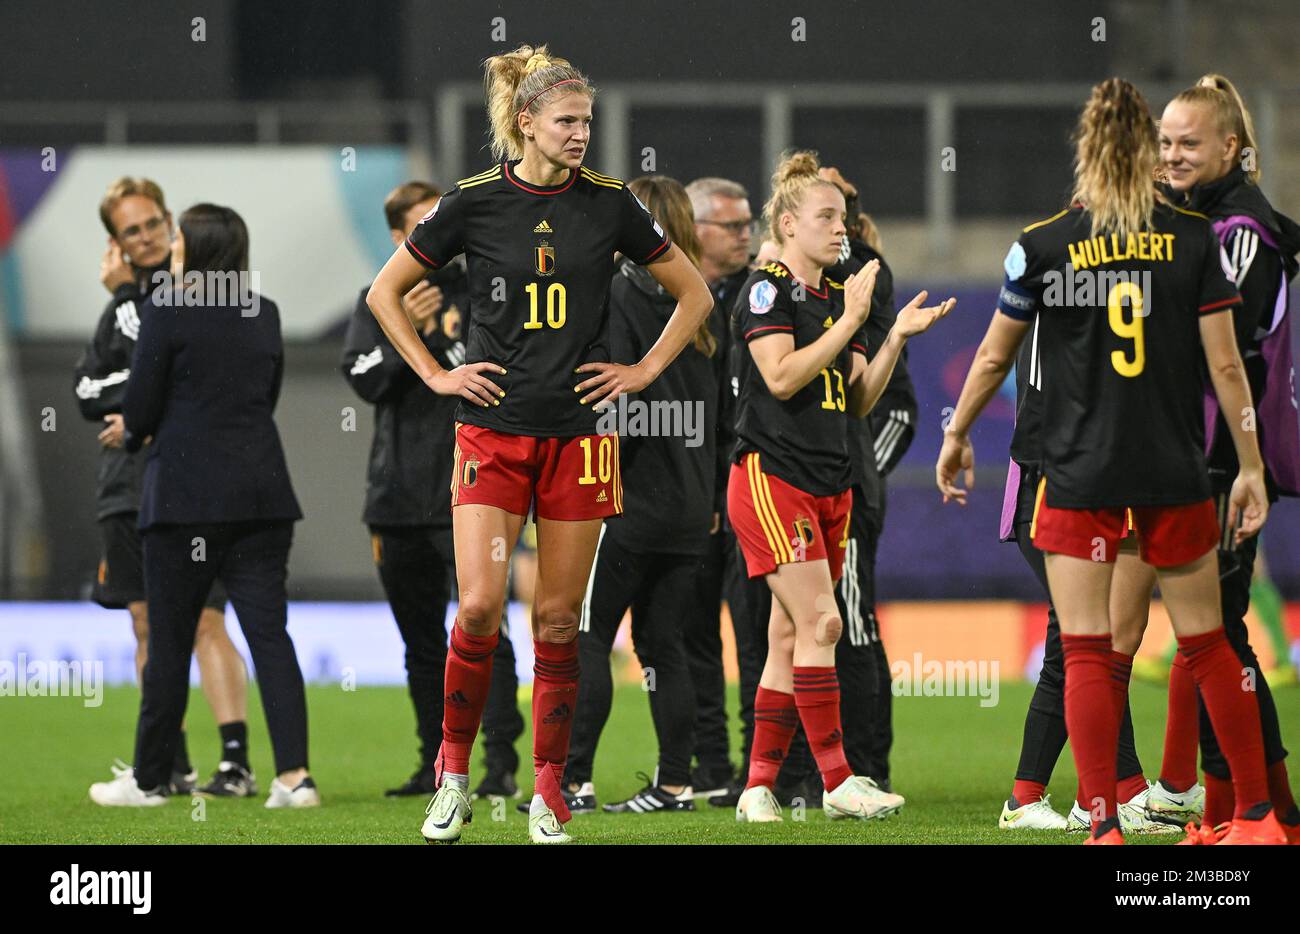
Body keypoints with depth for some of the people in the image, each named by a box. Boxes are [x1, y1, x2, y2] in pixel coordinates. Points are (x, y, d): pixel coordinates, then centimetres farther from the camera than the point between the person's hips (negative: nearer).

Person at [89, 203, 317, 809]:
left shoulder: (166, 309, -8)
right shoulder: (265, 314, 10)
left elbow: (139, 408, -8)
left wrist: (137, 434, 17)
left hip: (187, 494, -5)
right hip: (261, 491, 5)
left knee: (169, 640, 5)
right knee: (269, 631, 1)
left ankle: (149, 778, 14)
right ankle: (293, 774, -9)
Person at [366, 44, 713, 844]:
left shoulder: (610, 205, 2)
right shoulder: (475, 203, -2)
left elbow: (694, 295, 13)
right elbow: (385, 293, 9)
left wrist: (644, 371, 4)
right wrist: (435, 374, 3)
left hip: (578, 434, 1)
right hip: (492, 431, -1)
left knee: (559, 619, 3)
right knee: (479, 608, -11)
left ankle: (550, 790, 11)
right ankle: (454, 772, 6)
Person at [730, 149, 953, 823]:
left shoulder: (839, 298, 16)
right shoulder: (767, 290, -6)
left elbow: (859, 402, 16)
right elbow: (782, 375, -19)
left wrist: (897, 338, 5)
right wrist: (850, 322, -18)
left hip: (829, 485, 8)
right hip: (771, 475, -8)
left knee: (789, 638, 6)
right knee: (819, 622, -15)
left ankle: (759, 785, 8)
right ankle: (837, 780, -14)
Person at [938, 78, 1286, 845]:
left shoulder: (1043, 245, -4)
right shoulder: (1194, 238, -2)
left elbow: (994, 357, 7)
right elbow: (1225, 363, -2)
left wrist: (957, 436, 23)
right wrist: (1251, 467, 6)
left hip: (1079, 479, -1)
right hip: (1175, 478, 2)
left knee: (1088, 654, 0)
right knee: (1208, 644, 12)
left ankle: (1105, 825, -7)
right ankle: (1257, 816, 17)